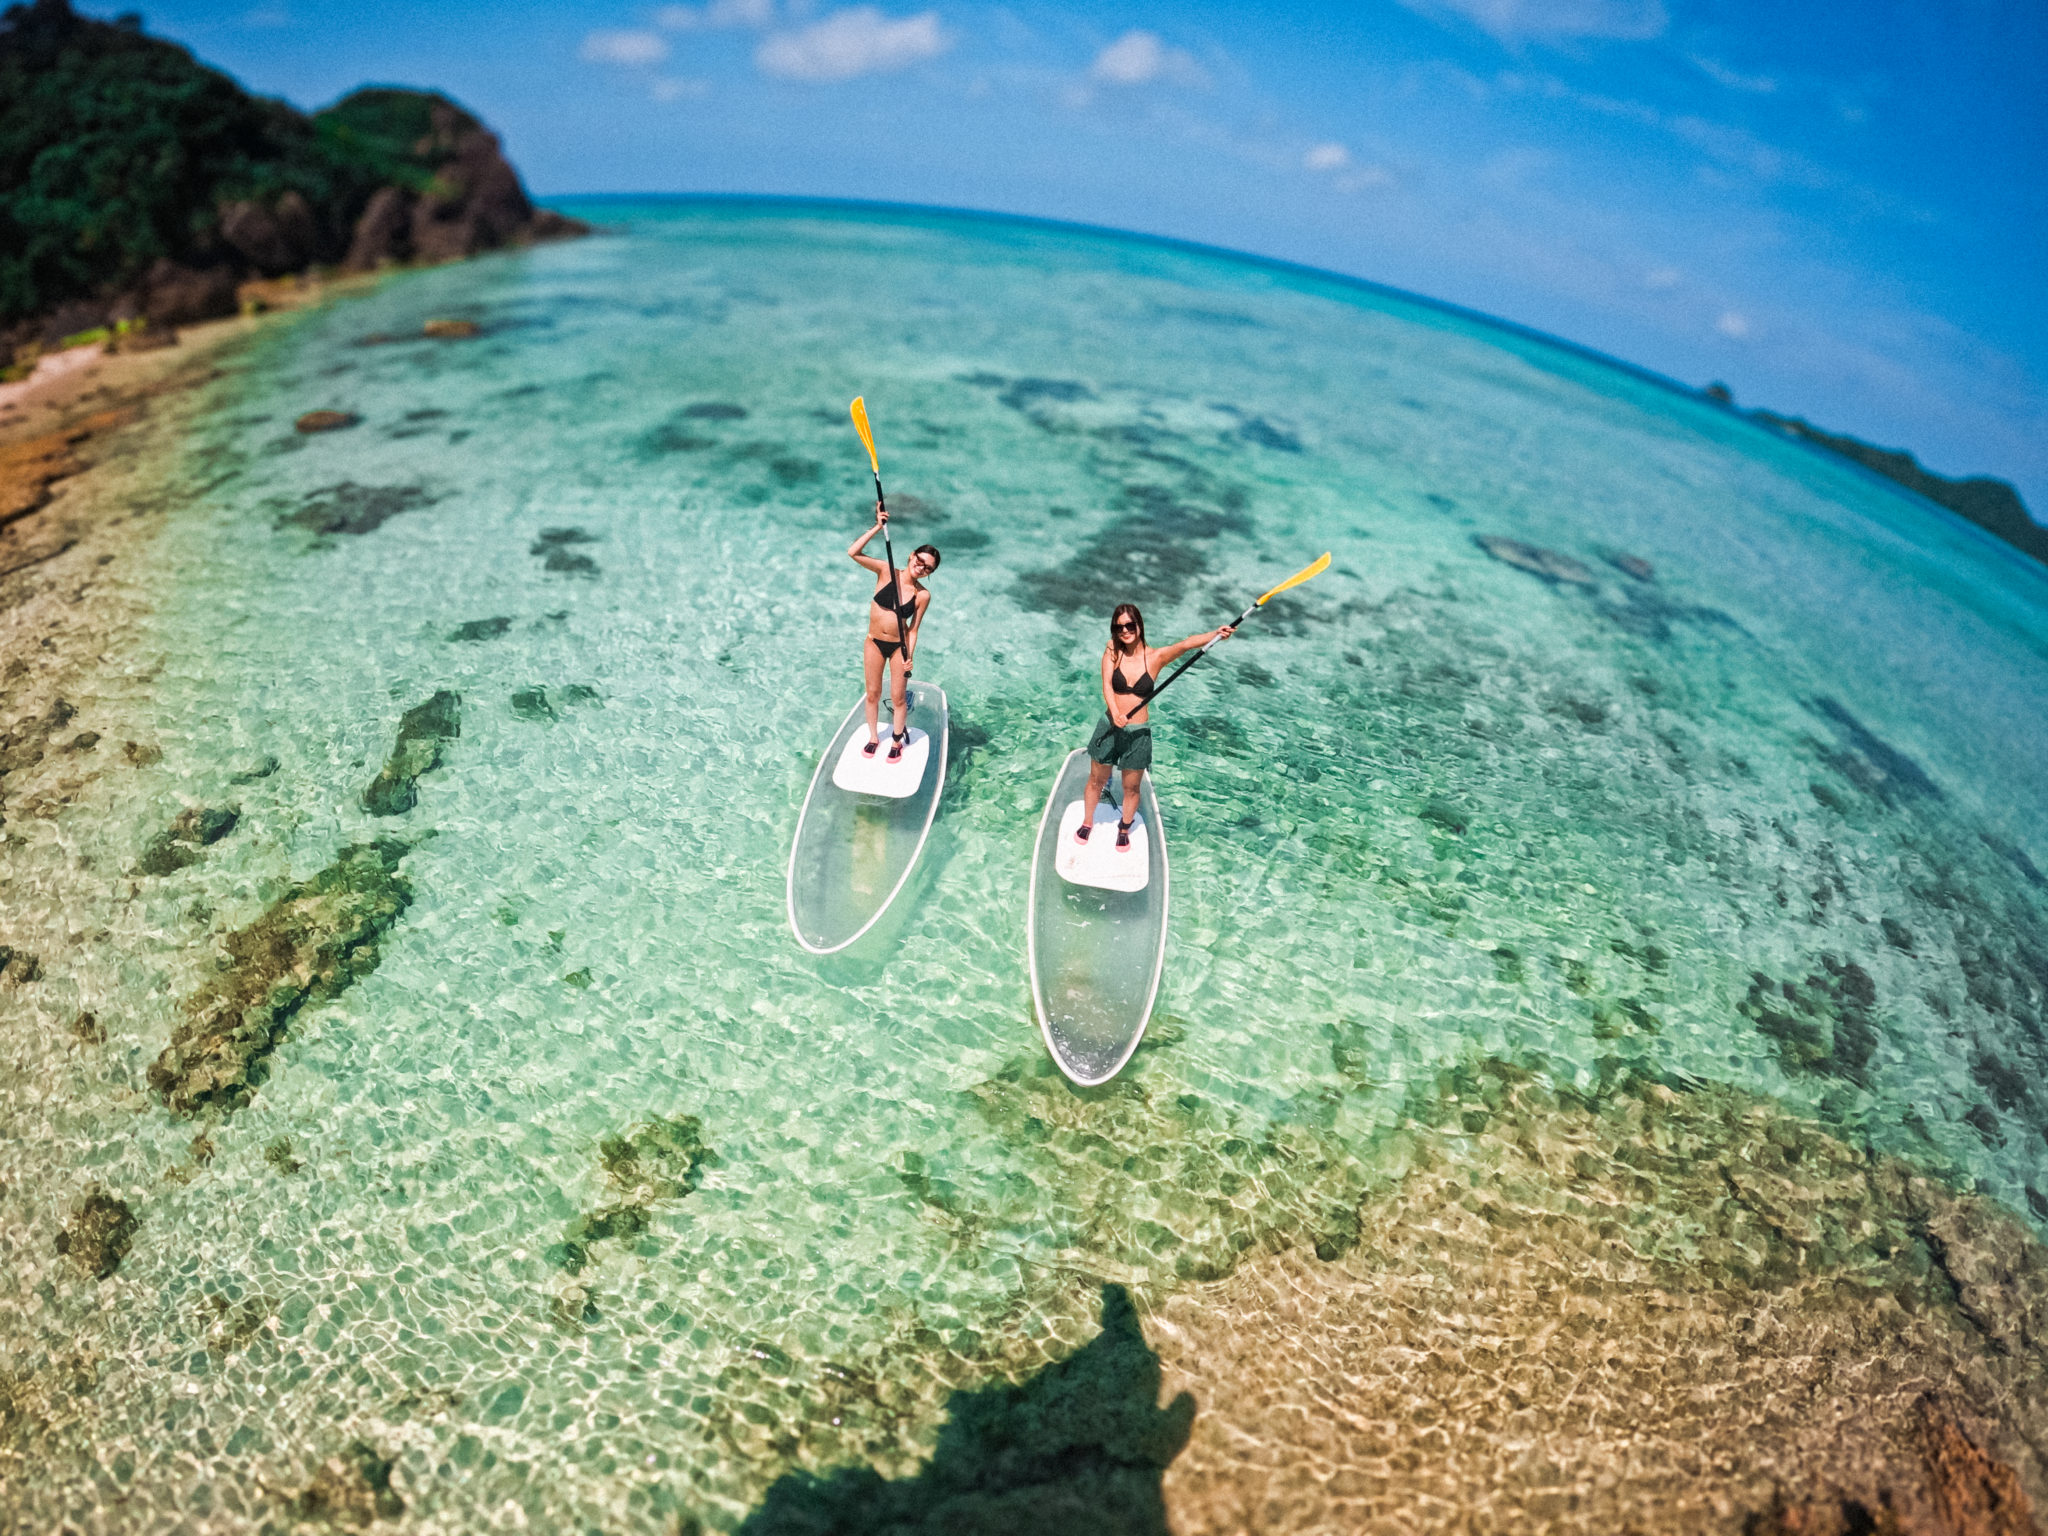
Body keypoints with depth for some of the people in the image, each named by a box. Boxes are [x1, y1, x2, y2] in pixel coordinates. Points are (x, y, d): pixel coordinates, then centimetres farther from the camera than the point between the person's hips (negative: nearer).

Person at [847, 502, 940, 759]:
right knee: (873, 694, 13)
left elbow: (914, 630, -6)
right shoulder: (886, 572, -11)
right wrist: (878, 527, -23)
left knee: (897, 698, 8)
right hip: (874, 643, 1)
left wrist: (909, 656, -14)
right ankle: (873, 738, 33)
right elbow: (853, 552, -21)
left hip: (899, 646, -1)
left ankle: (897, 742, 29)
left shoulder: (922, 596, -11)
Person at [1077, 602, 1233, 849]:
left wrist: (1216, 634, -45)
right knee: (1096, 780, 18)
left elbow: (1186, 644, -27)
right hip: (1109, 727, 1)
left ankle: (1124, 828, 41)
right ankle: (1087, 822, 43)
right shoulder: (1112, 651, -7)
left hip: (1138, 733, -1)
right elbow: (1106, 684, -19)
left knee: (1131, 787, 14)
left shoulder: (1155, 657, -11)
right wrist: (1114, 712, -37)